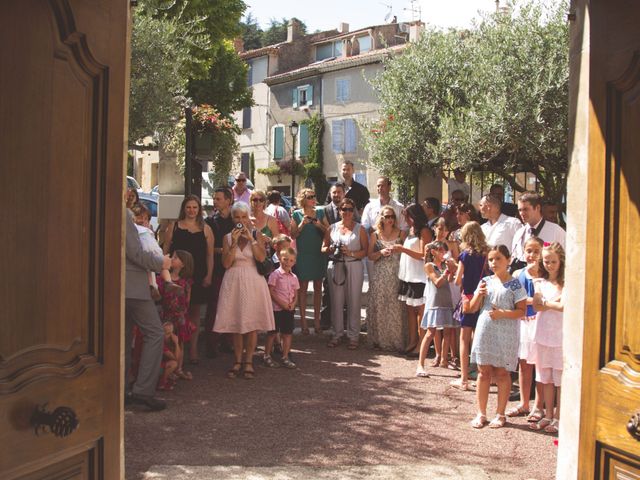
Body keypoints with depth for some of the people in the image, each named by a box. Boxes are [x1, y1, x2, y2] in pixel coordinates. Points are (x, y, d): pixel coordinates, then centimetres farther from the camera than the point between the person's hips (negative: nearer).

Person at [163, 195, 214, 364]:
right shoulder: (174, 227, 8)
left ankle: (193, 349, 13)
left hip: (198, 276, 1)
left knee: (194, 312, 6)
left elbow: (210, 254, 6)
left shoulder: (205, 229, 8)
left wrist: (209, 275, -3)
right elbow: (166, 251, 6)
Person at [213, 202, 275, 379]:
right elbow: (226, 263, -3)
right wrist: (234, 243, -10)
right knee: (236, 322, 3)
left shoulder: (257, 235, 5)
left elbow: (261, 257, -10)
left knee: (252, 322, -2)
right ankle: (238, 361, 12)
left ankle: (248, 361, 7)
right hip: (233, 282, 2)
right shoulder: (228, 237, 8)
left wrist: (251, 238, -13)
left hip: (252, 281, -1)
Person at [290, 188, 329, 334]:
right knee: (303, 288, 2)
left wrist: (320, 225, -12)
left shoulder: (320, 212, 7)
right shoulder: (297, 214, 0)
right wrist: (302, 225, -17)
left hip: (319, 254, 3)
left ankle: (317, 319, 15)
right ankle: (303, 320, 9)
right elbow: (293, 235, -2)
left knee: (318, 287, 7)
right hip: (303, 255, -2)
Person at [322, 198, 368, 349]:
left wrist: (351, 253, -14)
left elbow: (366, 250, 0)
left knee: (354, 302, -1)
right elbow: (324, 248, 15)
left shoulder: (359, 228, 6)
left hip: (354, 267, -2)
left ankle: (353, 336, 8)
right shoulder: (332, 228, 12)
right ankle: (337, 334, 14)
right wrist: (330, 249, -7)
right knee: (336, 301, 3)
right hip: (335, 267, 2)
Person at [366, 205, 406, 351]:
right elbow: (370, 256, 7)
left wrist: (397, 250, -12)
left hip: (396, 275, -1)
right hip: (379, 275, 1)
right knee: (379, 307, 1)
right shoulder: (375, 235, 7)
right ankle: (379, 340, 12)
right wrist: (381, 253, -10)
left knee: (395, 307, -4)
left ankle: (395, 340, 6)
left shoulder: (401, 234, 5)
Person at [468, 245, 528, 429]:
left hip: (505, 334, -3)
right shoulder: (485, 282, 8)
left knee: (502, 373, 5)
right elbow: (473, 308, 10)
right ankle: (481, 413, 16)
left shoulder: (514, 284, -3)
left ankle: (500, 414, 17)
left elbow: (522, 311, -7)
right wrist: (479, 294, -8)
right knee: (484, 372, 7)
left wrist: (502, 313, -21)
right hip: (485, 331, 3)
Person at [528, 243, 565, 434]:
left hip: (561, 336, -5)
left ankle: (558, 418, 10)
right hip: (542, 335, 5)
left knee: (561, 379, 2)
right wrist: (554, 301, -12)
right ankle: (548, 416, 21)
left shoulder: (566, 282, -4)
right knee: (546, 379, 11)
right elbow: (536, 305, -3)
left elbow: (564, 306, -17)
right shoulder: (540, 283, 10)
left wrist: (545, 303, -6)